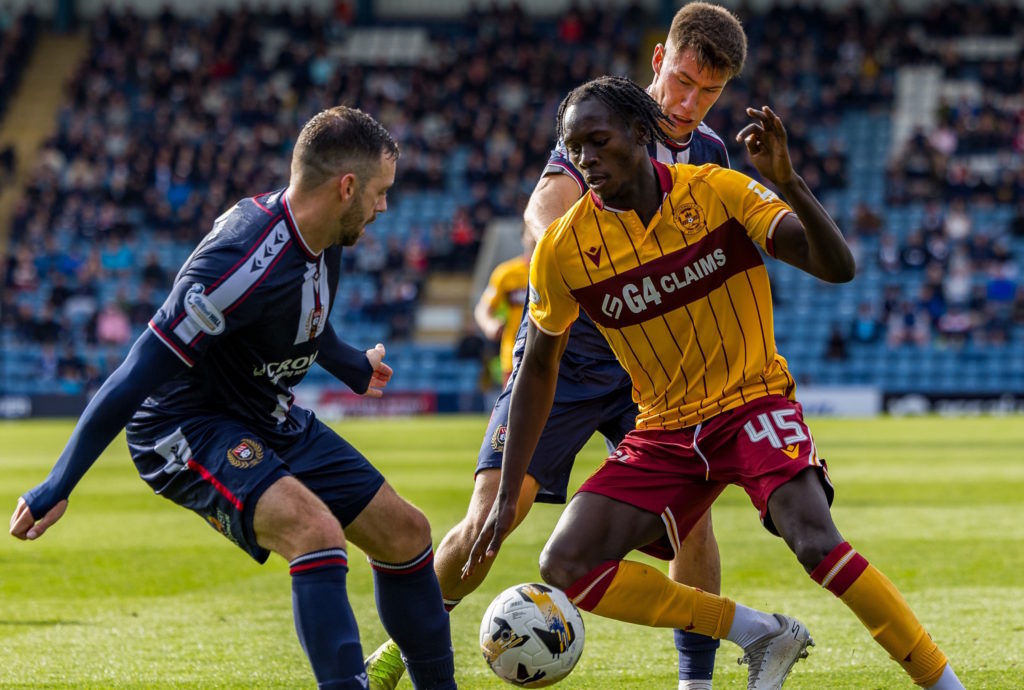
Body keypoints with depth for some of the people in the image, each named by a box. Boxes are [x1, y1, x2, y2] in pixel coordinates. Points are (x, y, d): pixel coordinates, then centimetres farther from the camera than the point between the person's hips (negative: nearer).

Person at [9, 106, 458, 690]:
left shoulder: (320, 239, -4)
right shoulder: (245, 261, -31)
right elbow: (139, 372, -29)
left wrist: (352, 366, 41)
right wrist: (59, 486, -26)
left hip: (269, 418, 9)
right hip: (184, 427, -9)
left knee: (405, 533, 8)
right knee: (316, 530, -32)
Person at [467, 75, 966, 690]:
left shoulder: (717, 191, -11)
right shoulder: (563, 250, -6)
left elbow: (838, 267, -18)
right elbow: (539, 368, 7)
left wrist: (788, 183, -35)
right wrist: (507, 494, 4)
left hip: (754, 402, -3)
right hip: (665, 432, 4)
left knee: (814, 541, -30)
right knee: (566, 568, -15)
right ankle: (760, 633, -6)